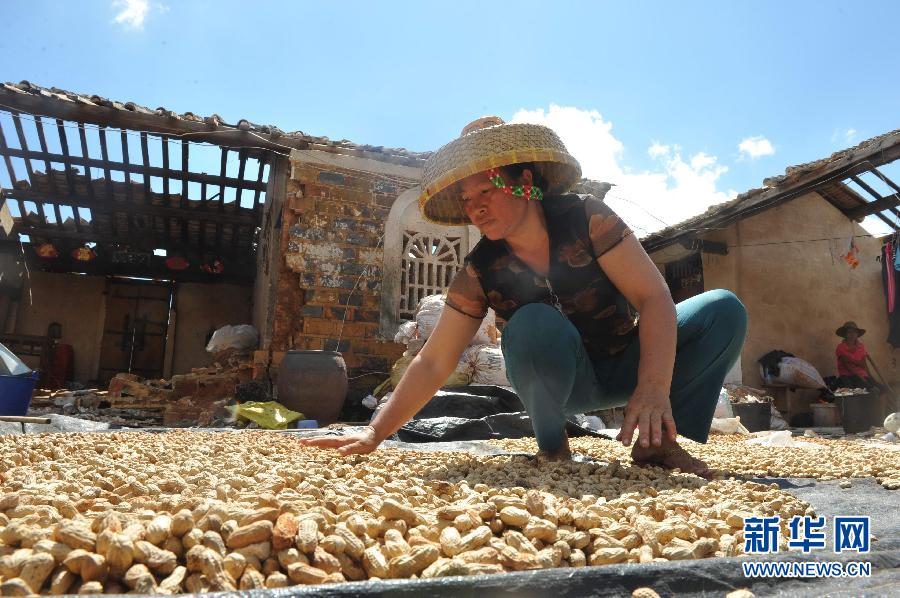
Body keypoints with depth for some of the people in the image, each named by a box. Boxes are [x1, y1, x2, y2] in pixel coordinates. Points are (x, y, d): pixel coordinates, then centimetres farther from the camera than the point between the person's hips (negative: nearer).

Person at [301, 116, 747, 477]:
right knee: (536, 326, -34)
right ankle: (552, 446, -12)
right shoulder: (480, 273, -15)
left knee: (723, 310, -18)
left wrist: (654, 388, -38)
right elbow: (432, 363, -14)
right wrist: (374, 433, -22)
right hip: (561, 381, -1)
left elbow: (654, 299, -23)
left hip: (625, 364, 2)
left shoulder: (587, 218, -19)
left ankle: (659, 439, -14)